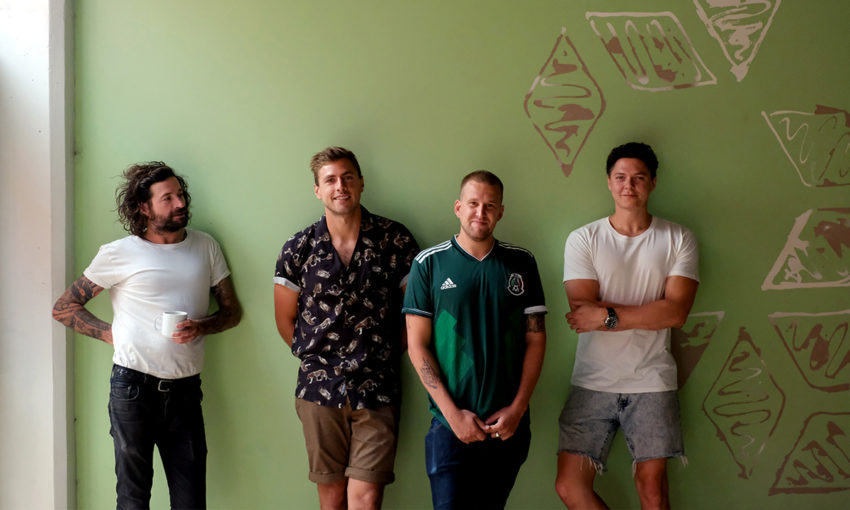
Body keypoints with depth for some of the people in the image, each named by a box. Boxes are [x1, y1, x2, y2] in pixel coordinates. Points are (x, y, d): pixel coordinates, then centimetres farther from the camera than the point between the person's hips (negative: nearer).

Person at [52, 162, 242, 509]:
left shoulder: (206, 247, 10)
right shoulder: (119, 254, 0)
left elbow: (232, 310, 14)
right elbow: (64, 308, 6)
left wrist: (201, 327, -6)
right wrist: (111, 334, -4)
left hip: (185, 389, 3)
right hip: (134, 387, -2)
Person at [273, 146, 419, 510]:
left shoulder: (395, 240, 0)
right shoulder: (299, 248, 2)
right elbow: (285, 318, 11)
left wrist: (390, 353, 4)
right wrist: (316, 358, 7)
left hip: (377, 389, -1)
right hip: (320, 389, 1)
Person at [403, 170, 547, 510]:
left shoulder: (521, 264, 6)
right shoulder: (429, 263, -1)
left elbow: (536, 339, 6)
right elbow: (417, 345, -3)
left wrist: (518, 407, -4)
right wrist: (452, 412, -10)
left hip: (510, 426, 2)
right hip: (451, 425, -2)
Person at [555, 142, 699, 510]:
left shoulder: (678, 239, 3)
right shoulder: (583, 239, 1)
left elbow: (677, 311, -10)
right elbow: (582, 311, -10)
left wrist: (608, 316, -16)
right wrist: (649, 313, -11)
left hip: (652, 383, 0)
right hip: (592, 382, 0)